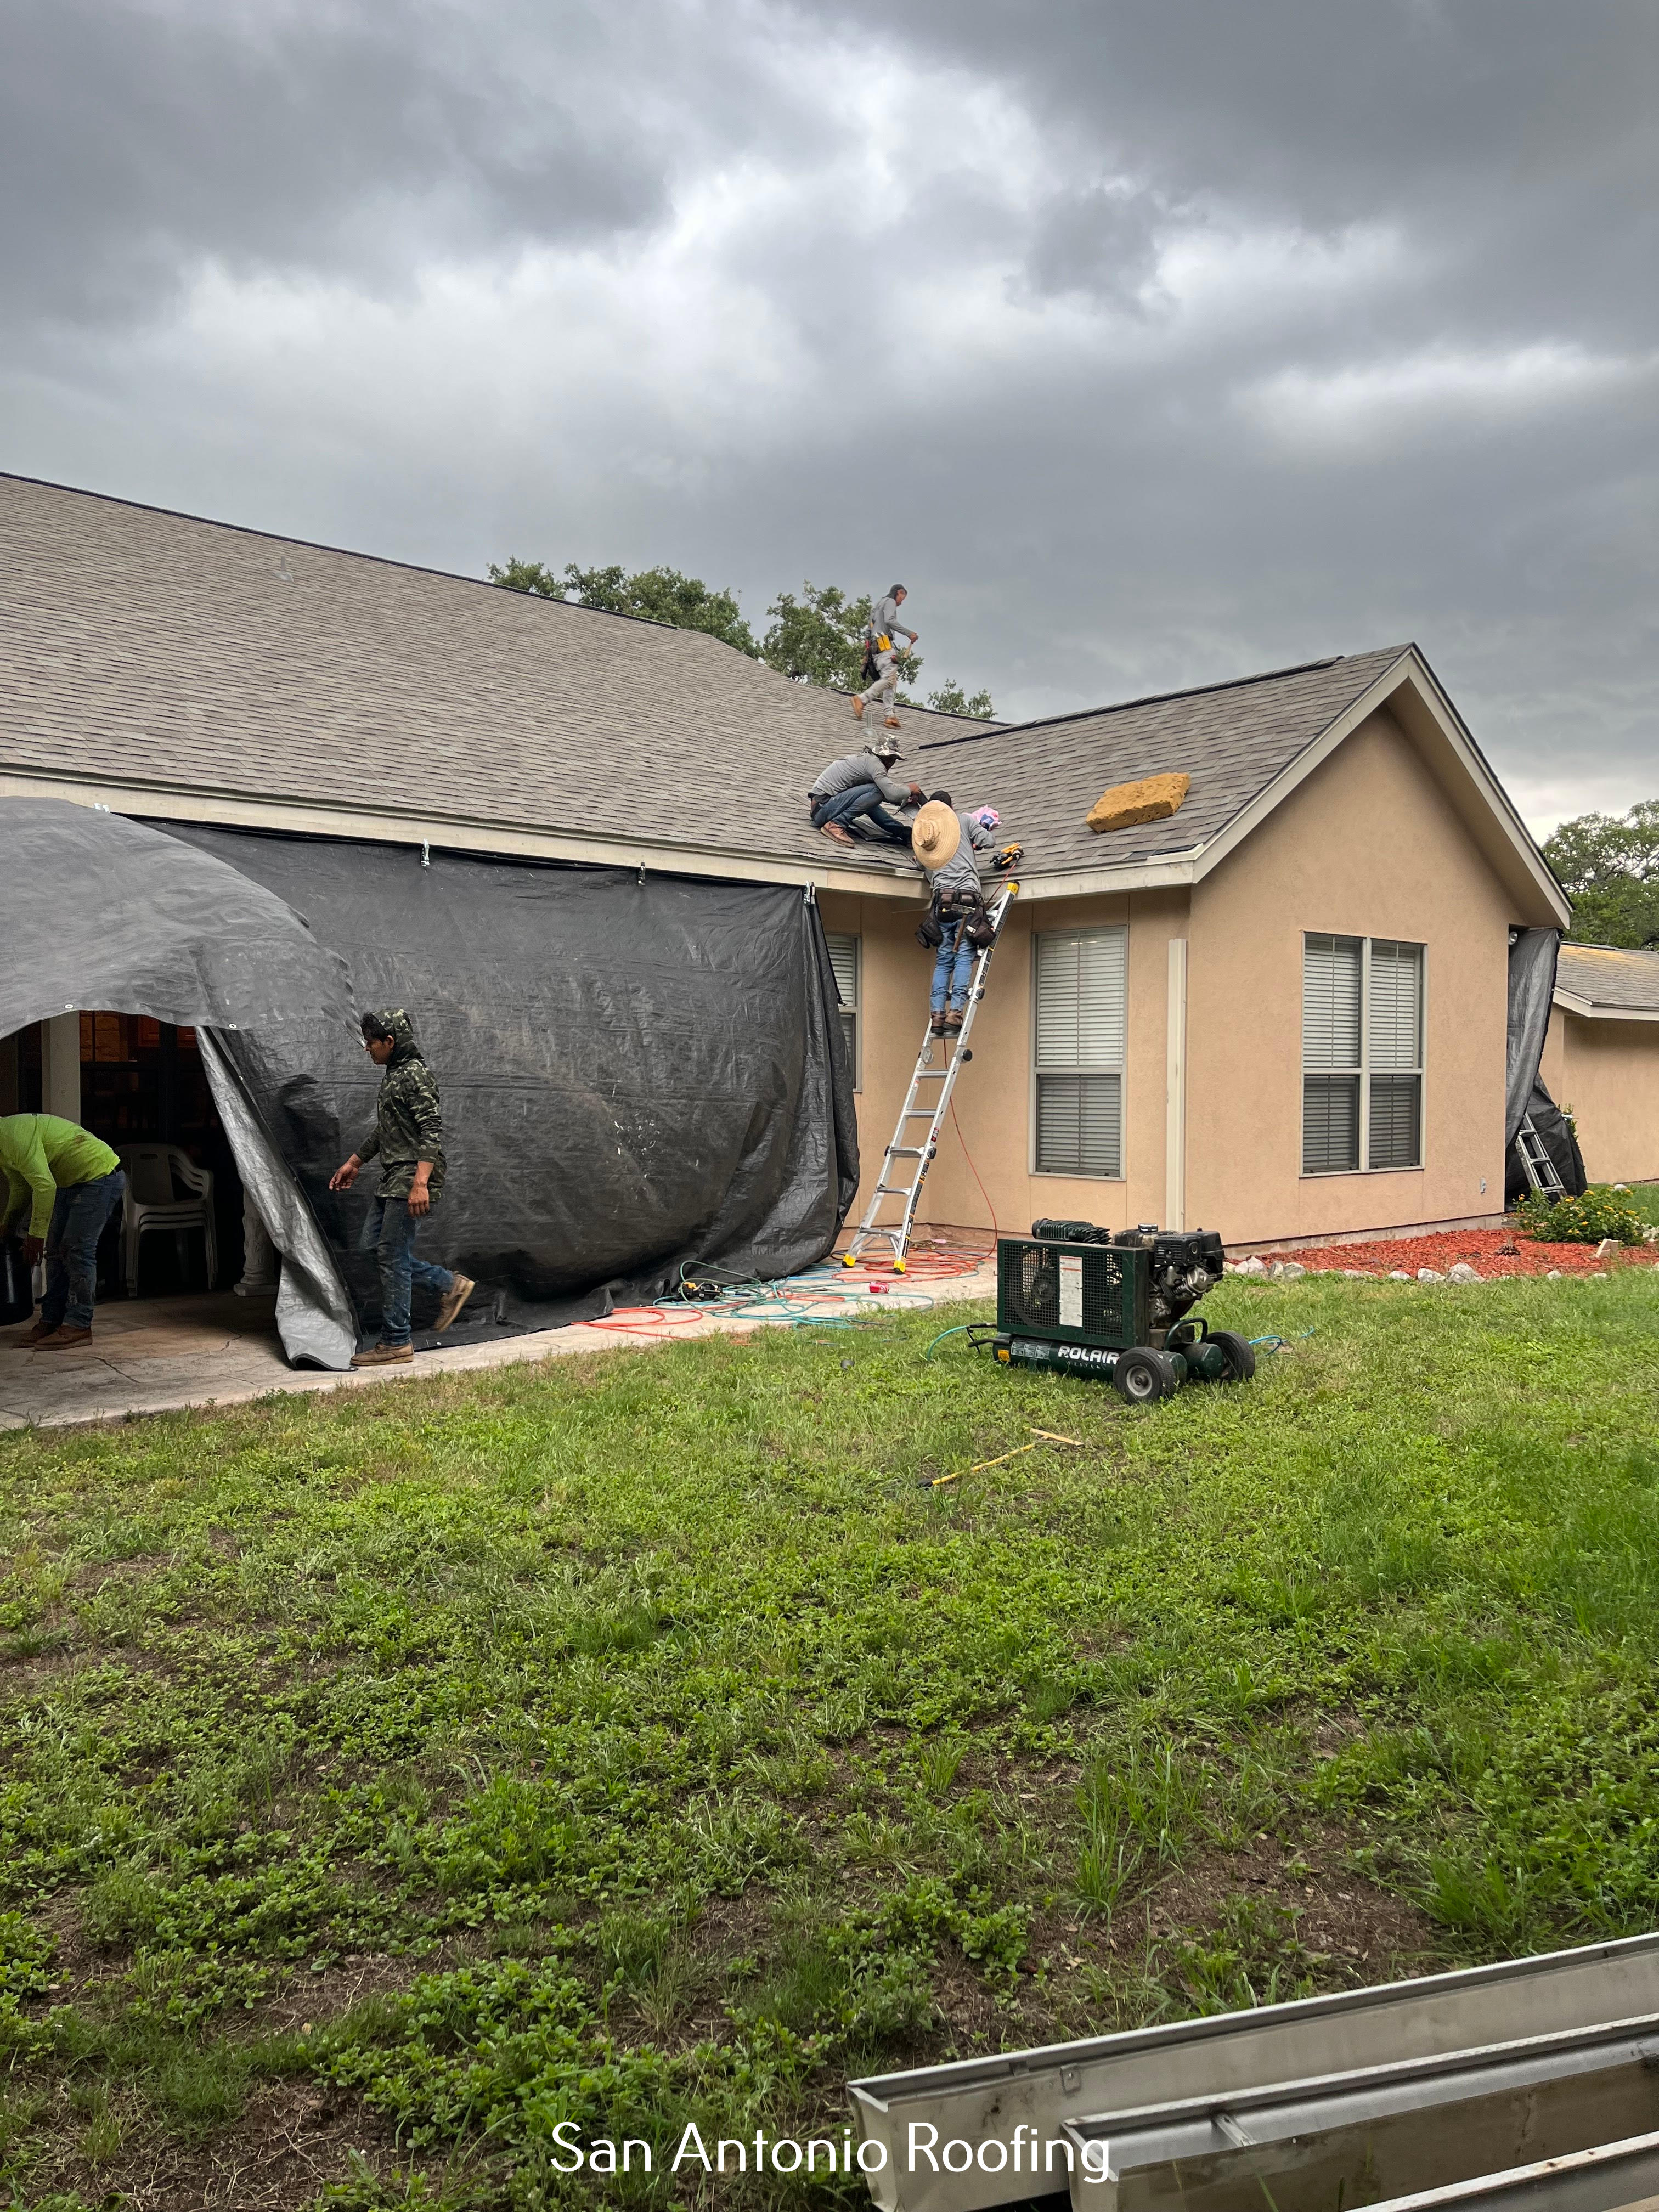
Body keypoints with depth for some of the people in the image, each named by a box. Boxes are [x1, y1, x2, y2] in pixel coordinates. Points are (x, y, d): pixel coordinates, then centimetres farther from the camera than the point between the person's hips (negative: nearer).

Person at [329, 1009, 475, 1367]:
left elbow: (432, 1131, -22)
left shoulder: (416, 1075, -14)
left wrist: (420, 1183, -29)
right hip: (391, 1180, 10)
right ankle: (449, 1286, 18)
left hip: (411, 1183, -10)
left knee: (394, 1257, -7)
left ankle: (395, 1343, 0)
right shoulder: (393, 1075, 17)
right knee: (373, 1245, 12)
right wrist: (354, 1162, 33)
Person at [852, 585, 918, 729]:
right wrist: (909, 633, -12)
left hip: (874, 646, 9)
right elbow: (890, 621, -14)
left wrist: (867, 651, 26)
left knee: (891, 684, -2)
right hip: (885, 645, -9)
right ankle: (861, 699, -32)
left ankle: (891, 716, -18)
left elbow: (867, 632, 29)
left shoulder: (877, 607, 33)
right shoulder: (890, 602, 5)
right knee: (890, 678, -21)